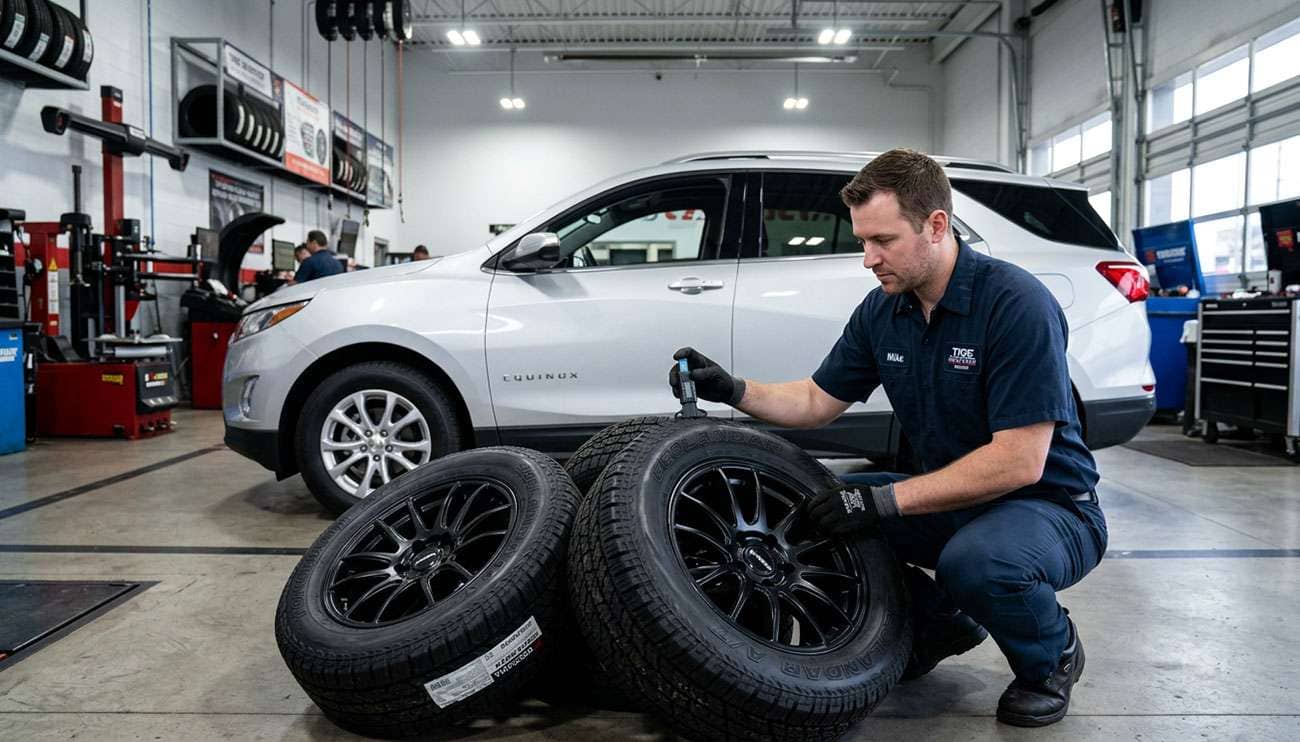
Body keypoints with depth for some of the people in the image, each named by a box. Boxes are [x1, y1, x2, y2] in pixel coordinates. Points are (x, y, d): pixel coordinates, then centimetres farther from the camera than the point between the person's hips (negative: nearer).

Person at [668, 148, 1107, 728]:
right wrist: (731, 389, -8)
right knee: (818, 512, -8)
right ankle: (939, 622, 13)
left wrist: (887, 500, -30)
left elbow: (1019, 462, -27)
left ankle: (1053, 654, -1)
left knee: (977, 559, -37)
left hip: (1050, 507, -6)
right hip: (952, 500, 7)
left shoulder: (1016, 304, -24)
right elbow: (817, 402, 8)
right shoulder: (881, 311, -2)